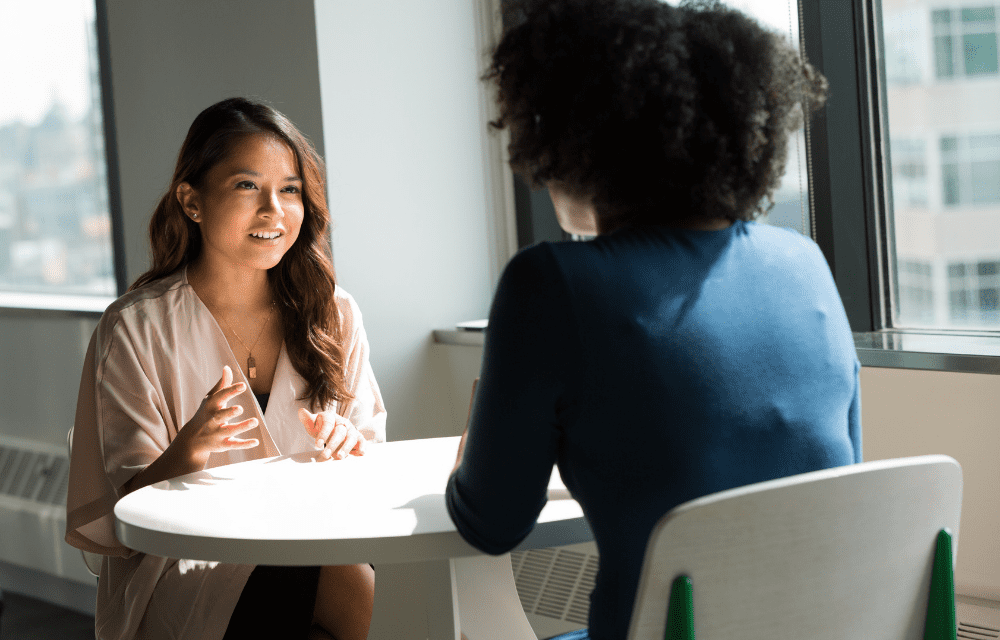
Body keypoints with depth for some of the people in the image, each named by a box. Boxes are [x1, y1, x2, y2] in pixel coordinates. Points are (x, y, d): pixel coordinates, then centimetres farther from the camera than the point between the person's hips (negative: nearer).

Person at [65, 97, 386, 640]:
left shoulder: (333, 315, 9)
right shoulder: (136, 329, -2)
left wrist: (349, 450, -11)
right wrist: (188, 451, -26)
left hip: (318, 548, 4)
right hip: (187, 567, -4)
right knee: (360, 589, -33)